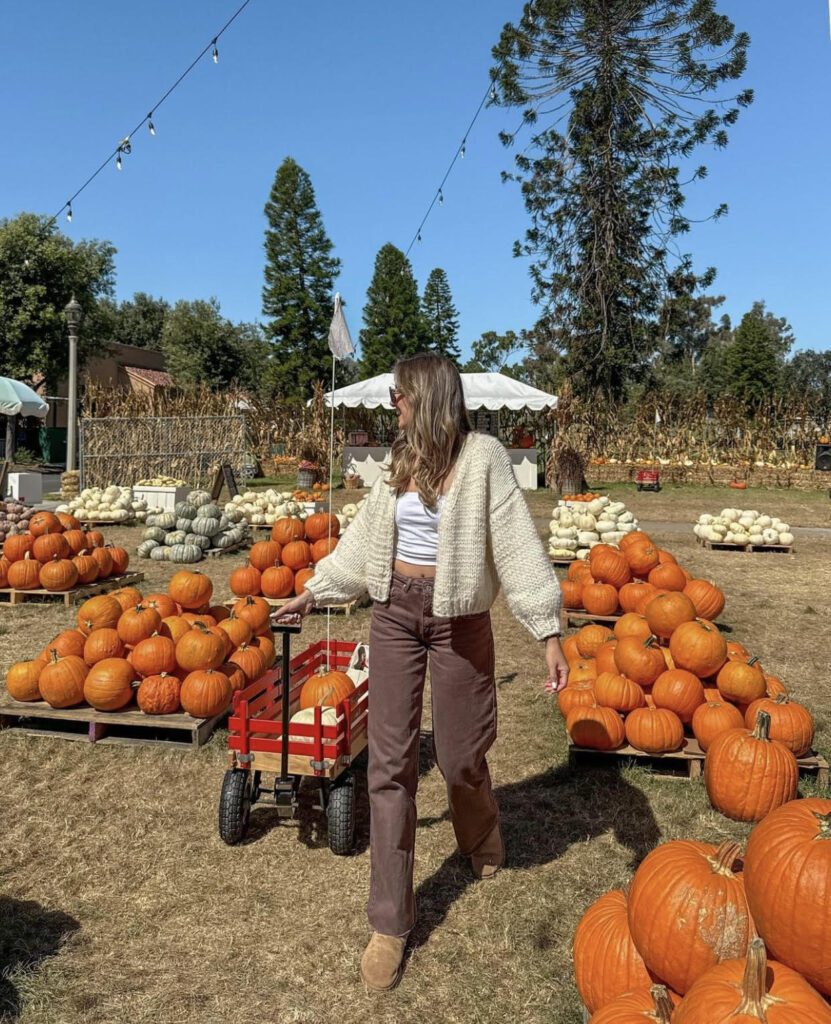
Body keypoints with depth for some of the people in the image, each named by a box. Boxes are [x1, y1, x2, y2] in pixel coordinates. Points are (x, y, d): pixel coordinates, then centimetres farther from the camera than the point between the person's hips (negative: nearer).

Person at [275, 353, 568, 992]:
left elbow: (517, 544, -12)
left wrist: (549, 631, -16)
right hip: (394, 612, 4)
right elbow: (365, 535, 16)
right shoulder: (401, 460, 7)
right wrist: (316, 590, 20)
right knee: (390, 762, 3)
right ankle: (390, 922, 16)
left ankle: (482, 842, 47)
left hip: (458, 618, -4)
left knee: (460, 755, 10)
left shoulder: (482, 457, -10)